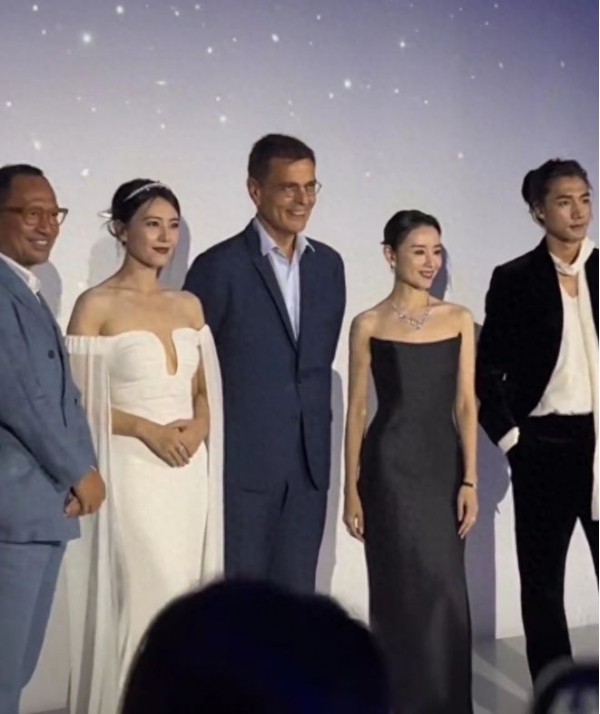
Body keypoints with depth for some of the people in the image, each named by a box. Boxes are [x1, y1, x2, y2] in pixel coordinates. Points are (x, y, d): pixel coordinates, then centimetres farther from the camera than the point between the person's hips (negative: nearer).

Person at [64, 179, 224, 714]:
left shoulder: (189, 305, 11)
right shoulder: (96, 305, -6)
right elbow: (76, 401, -8)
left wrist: (197, 428, -4)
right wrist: (147, 429, -17)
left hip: (189, 473, 5)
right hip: (132, 473, -5)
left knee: (186, 597, 9)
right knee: (146, 597, -4)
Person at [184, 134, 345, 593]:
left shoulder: (327, 264, 9)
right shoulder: (220, 266, -8)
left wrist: (319, 436, 15)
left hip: (309, 461, 5)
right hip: (242, 459, -5)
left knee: (297, 593, 11)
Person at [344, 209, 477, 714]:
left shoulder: (458, 320, 6)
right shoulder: (369, 325, -1)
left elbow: (466, 404, 3)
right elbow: (357, 410, 0)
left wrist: (470, 480, -3)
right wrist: (351, 490, -2)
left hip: (443, 464, 3)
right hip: (392, 467, -2)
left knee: (446, 589, 7)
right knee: (404, 587, 1)